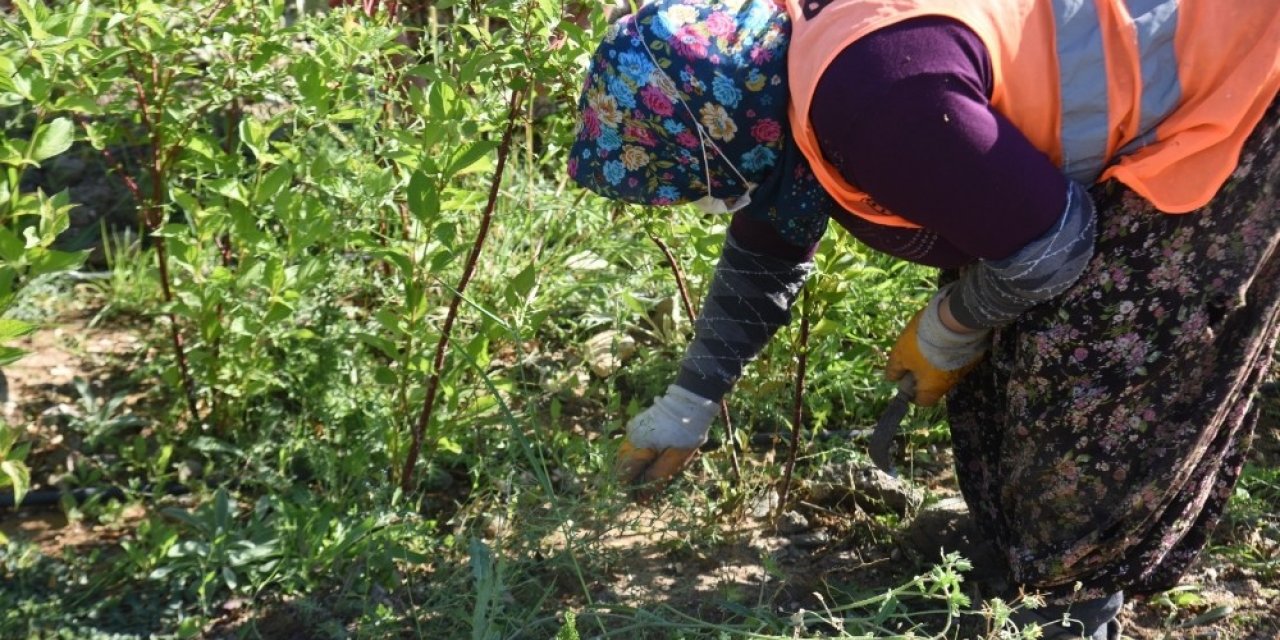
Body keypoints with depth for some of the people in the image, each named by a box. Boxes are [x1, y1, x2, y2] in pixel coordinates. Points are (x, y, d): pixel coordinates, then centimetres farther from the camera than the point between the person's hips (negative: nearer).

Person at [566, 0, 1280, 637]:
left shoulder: (868, 92, -35)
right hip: (1143, 94, 9)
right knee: (1013, 332, 12)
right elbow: (766, 254, 14)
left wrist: (947, 332, -7)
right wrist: (683, 410, 20)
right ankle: (1019, 533, 29)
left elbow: (1050, 244, -26)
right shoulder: (777, 63, -2)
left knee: (1091, 359, -5)